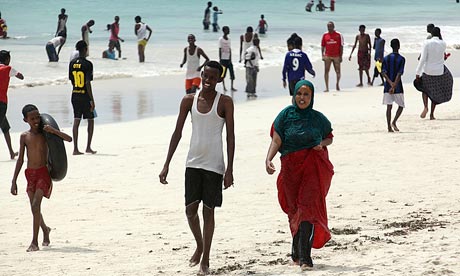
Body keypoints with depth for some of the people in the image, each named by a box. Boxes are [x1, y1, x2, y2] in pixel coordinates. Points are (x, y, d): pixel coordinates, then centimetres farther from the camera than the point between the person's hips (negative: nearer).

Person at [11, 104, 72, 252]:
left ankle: (34, 242, -17)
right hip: (30, 173, 4)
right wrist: (14, 181, 5)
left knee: (35, 205, -18)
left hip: (43, 173, -4)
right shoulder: (24, 136, 3)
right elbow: (20, 160, 7)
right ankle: (45, 229, 43)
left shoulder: (45, 133, -3)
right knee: (34, 208, 13)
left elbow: (69, 139, -10)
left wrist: (53, 130, -24)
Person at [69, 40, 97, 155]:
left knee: (76, 121, 4)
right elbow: (88, 83, -17)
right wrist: (92, 100, -14)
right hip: (85, 96, -5)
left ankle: (75, 148, 0)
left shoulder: (72, 63, 5)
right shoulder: (87, 64, -14)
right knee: (91, 121, 10)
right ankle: (88, 147, 10)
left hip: (75, 95, 5)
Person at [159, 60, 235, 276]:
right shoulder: (189, 100, 4)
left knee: (208, 211, 1)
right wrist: (166, 165, 2)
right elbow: (177, 133, 6)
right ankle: (199, 246, 27)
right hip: (193, 162, 3)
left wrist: (229, 169, -11)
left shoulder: (224, 102, -5)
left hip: (214, 165, -3)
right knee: (190, 209, 0)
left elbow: (230, 137, -5)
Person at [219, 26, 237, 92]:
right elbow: (220, 50, -7)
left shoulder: (229, 39, 10)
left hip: (228, 59, 5)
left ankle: (232, 87, 1)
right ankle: (224, 87, 10)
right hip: (223, 59, -5)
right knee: (223, 74, 1)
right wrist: (220, 59, -10)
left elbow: (230, 50, 10)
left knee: (232, 73, -3)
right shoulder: (221, 39, -5)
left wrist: (230, 59, 3)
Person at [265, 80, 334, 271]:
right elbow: (276, 141, -4)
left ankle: (304, 256, -16)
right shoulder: (286, 115, 0)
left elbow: (329, 137, 18)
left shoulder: (318, 118, 4)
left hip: (313, 167, -1)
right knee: (294, 210, 10)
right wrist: (268, 160, -20)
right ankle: (297, 250, 30)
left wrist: (322, 144, -5)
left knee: (308, 207, -12)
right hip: (291, 167, 1)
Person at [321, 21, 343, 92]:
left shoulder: (338, 35, 1)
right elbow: (322, 46, 9)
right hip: (327, 56, 1)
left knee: (338, 71, 3)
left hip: (336, 56, -1)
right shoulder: (325, 35, 6)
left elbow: (341, 46, 2)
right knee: (326, 71, -4)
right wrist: (322, 55, -1)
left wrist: (341, 56, -3)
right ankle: (327, 87, -2)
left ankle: (337, 84, 28)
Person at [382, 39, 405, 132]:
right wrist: (394, 86, -18)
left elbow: (383, 72, -7)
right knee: (401, 106, 10)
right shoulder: (401, 59, -7)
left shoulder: (386, 58, 5)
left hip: (387, 86, 3)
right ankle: (394, 122, -11)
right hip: (398, 86, -3)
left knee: (389, 106, 6)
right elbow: (399, 74, -16)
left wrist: (390, 83, -15)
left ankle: (389, 127, 1)